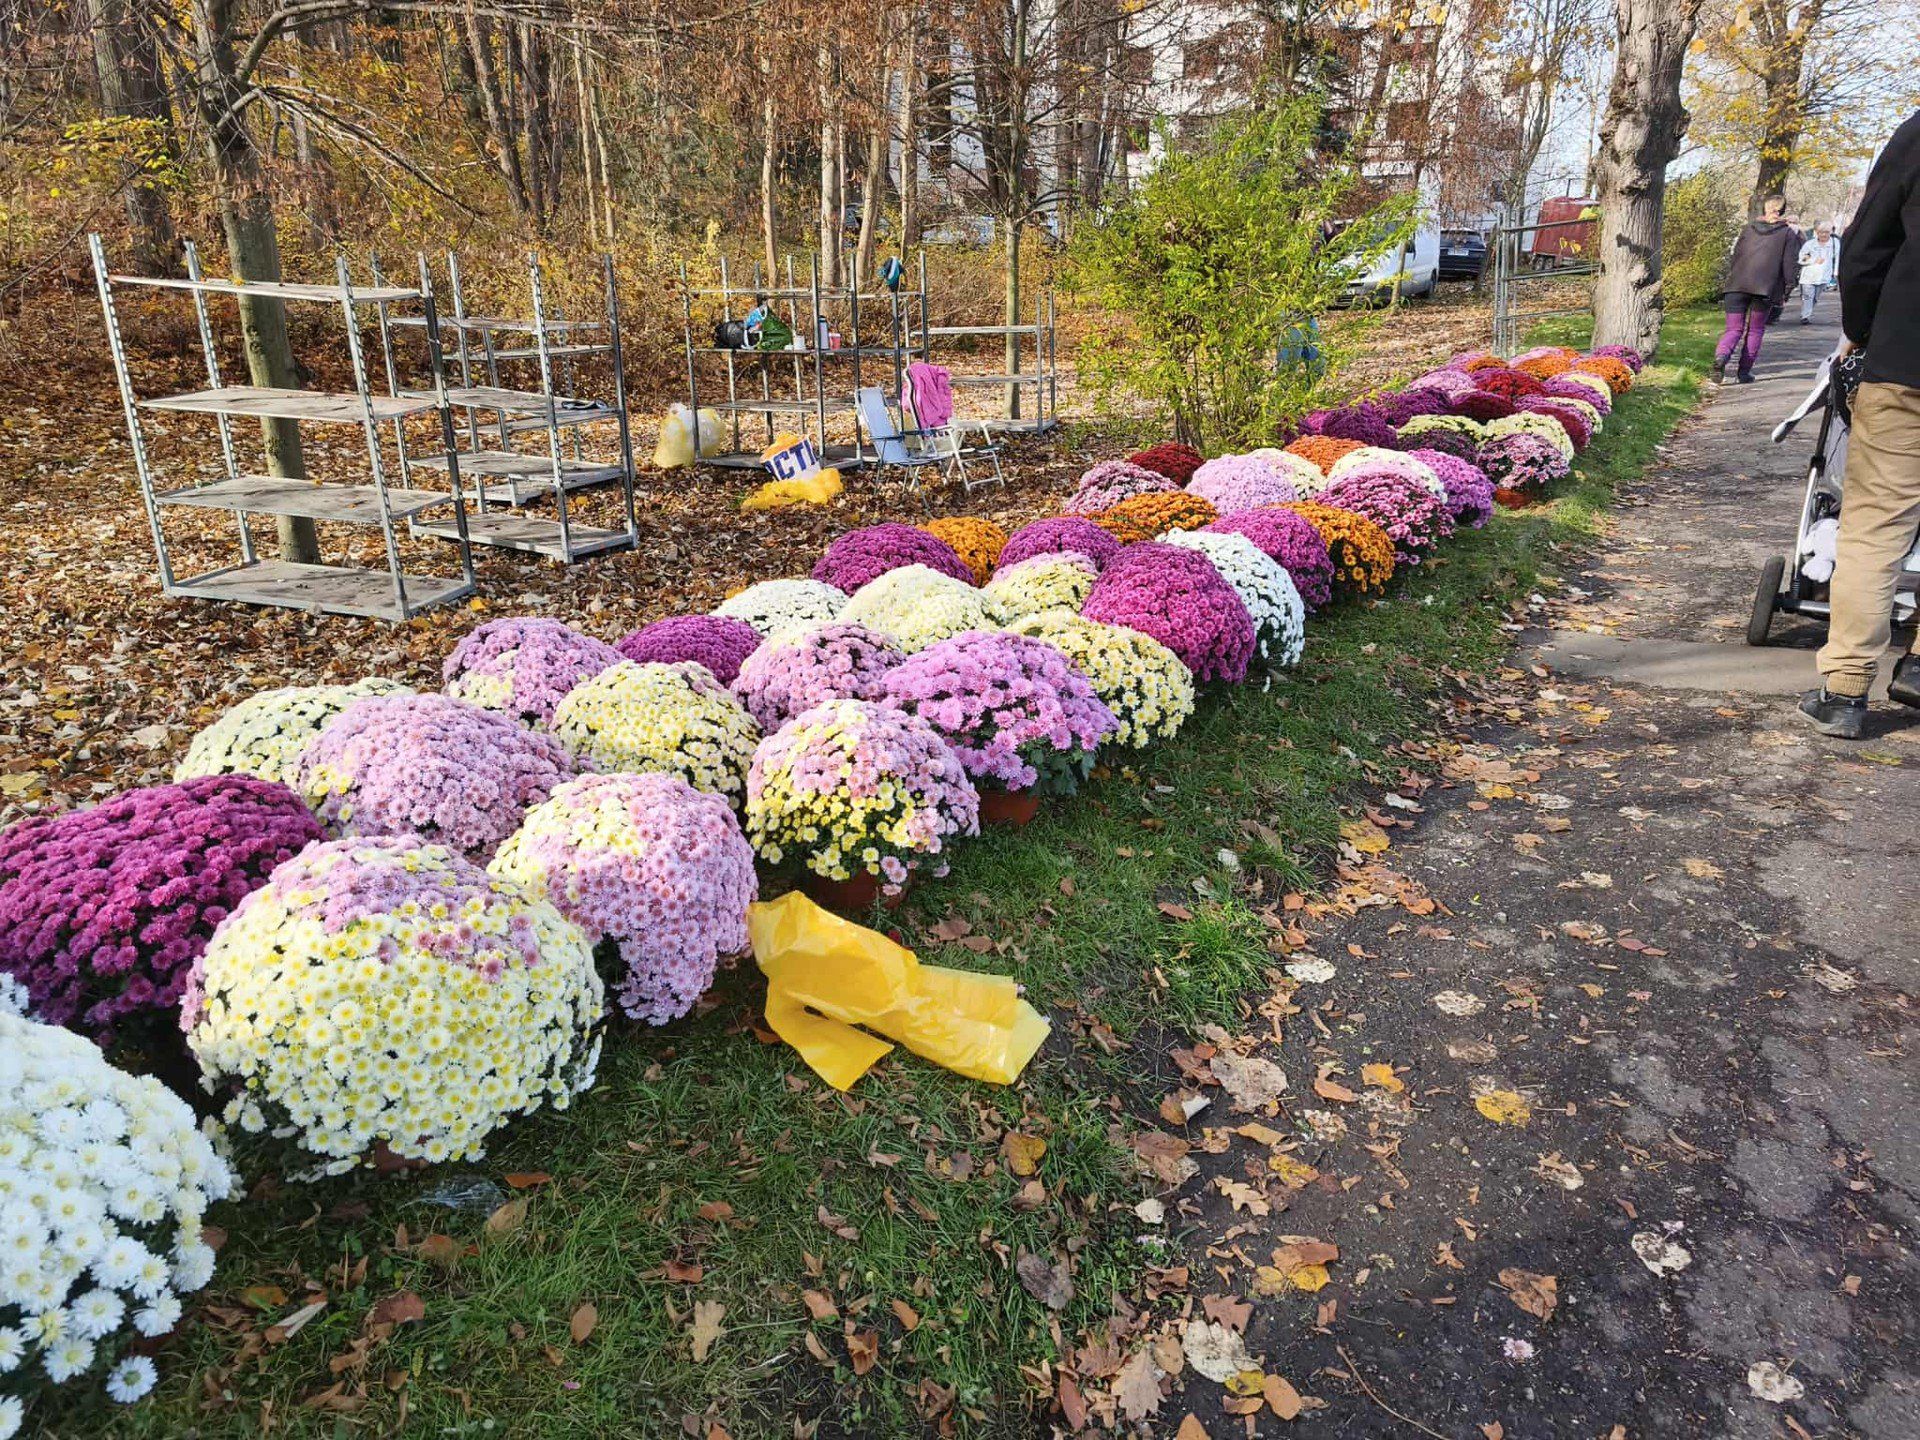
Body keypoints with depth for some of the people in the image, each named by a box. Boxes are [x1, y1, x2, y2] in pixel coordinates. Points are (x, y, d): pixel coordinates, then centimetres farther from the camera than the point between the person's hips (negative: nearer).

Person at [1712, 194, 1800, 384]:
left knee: (1734, 329, 1)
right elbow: (1789, 266, 2)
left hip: (1737, 285, 2)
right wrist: (1785, 292, 8)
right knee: (1755, 330, 13)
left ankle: (1721, 356, -30)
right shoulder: (1787, 233, 7)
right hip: (1766, 288, -1)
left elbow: (1734, 256, 14)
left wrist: (1730, 280, 22)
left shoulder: (1749, 227, 14)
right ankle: (1745, 371, 10)